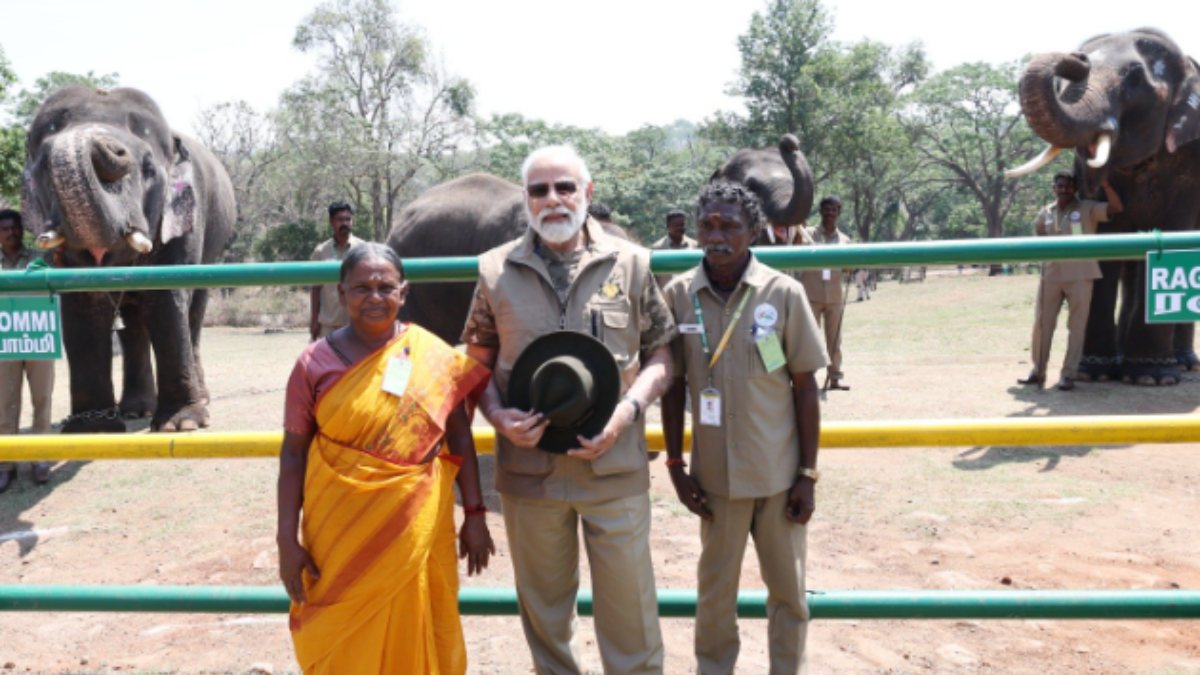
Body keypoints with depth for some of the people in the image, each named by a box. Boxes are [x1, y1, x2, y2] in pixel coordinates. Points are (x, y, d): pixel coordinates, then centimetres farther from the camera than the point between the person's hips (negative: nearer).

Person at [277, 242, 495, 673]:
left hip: (416, 529, 1)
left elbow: (459, 436, 4)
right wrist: (288, 539, -3)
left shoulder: (434, 356, -3)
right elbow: (293, 452, -1)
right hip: (340, 533, 0)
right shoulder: (316, 363, -5)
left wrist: (474, 513, 4)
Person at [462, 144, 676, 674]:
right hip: (528, 466, 1)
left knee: (629, 603, 8)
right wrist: (498, 415, -9)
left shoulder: (630, 264, 0)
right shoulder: (496, 270, 2)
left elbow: (661, 353, 4)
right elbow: (478, 360, 9)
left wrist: (628, 409, -12)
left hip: (615, 465, -1)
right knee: (543, 607, 17)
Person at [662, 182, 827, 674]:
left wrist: (808, 474, -3)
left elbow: (805, 386, -3)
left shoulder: (784, 293, -9)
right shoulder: (679, 295, -5)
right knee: (715, 590, 14)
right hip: (716, 473, 1)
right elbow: (673, 385, 3)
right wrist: (675, 465, 2)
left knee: (788, 588, 14)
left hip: (780, 472, 0)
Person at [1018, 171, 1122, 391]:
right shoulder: (1045, 213, 11)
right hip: (1051, 275, 4)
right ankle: (1038, 371, 17)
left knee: (1076, 327, 1)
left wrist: (1105, 184, -23)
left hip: (1080, 276, -3)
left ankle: (1068, 375, 7)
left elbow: (1117, 208, -14)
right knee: (1042, 324, 5)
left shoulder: (1088, 209, -1)